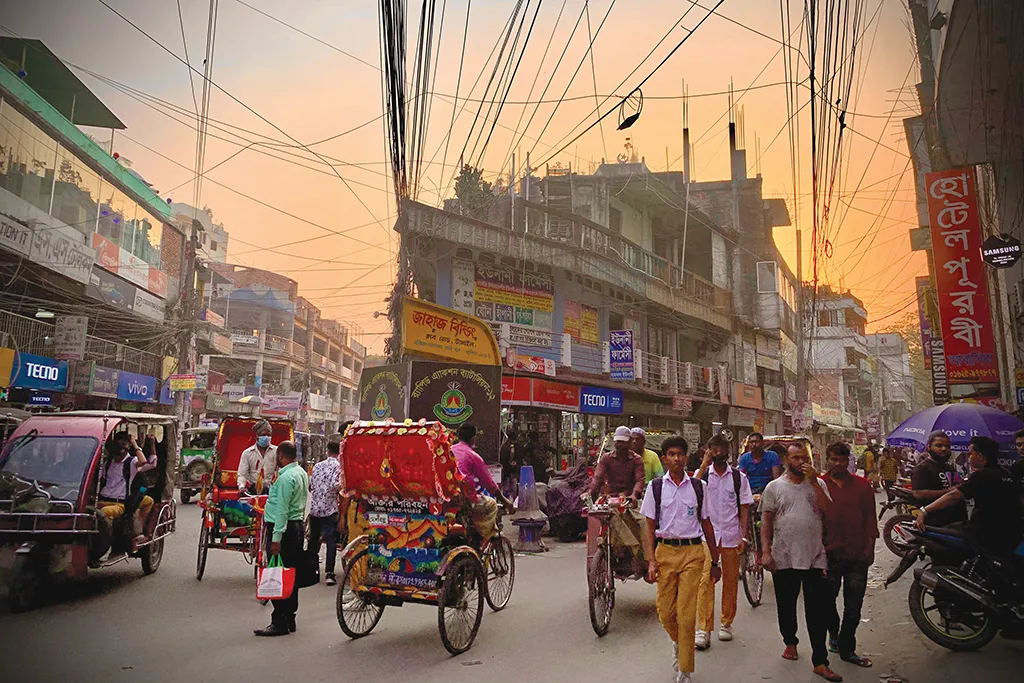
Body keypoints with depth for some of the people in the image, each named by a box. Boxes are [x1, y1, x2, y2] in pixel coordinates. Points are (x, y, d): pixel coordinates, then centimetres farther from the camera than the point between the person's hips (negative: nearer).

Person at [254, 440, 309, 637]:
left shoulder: (286, 477, -16)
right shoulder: (301, 473, 13)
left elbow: (282, 510, -20)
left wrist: (276, 538, -20)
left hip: (284, 528, -10)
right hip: (298, 524, 10)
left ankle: (280, 622, -2)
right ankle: (289, 619, 21)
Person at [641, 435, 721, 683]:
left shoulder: (698, 486, 4)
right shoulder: (655, 487, 2)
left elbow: (707, 524, 10)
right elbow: (650, 527, 3)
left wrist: (715, 561, 11)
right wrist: (651, 560, -6)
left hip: (692, 553, -1)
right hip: (665, 551, 1)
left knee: (686, 614, -2)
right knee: (665, 613, 6)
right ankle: (678, 642, 40)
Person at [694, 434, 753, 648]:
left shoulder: (739, 477, 5)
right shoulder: (702, 474, 2)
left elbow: (744, 508, 6)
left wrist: (744, 536, -1)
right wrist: (705, 463, -18)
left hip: (731, 536, 1)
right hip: (708, 535, -1)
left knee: (730, 581, 9)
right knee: (706, 580, -7)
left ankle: (726, 624, 24)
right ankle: (703, 629, -4)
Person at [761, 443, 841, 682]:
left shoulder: (818, 484, 5)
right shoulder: (774, 487, 1)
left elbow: (828, 512, -9)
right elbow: (766, 521, 0)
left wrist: (814, 483, -14)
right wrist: (766, 552, -7)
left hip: (815, 557, 0)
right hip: (784, 558, 0)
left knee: (818, 611, 1)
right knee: (786, 606, 14)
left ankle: (820, 662, 8)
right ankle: (790, 642, 37)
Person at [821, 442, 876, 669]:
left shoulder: (862, 485, 5)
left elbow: (870, 517, 7)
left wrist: (869, 546, 1)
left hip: (857, 553, 1)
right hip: (829, 552, -1)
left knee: (853, 605, 7)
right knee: (826, 600, 10)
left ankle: (847, 649, 20)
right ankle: (834, 633, 36)